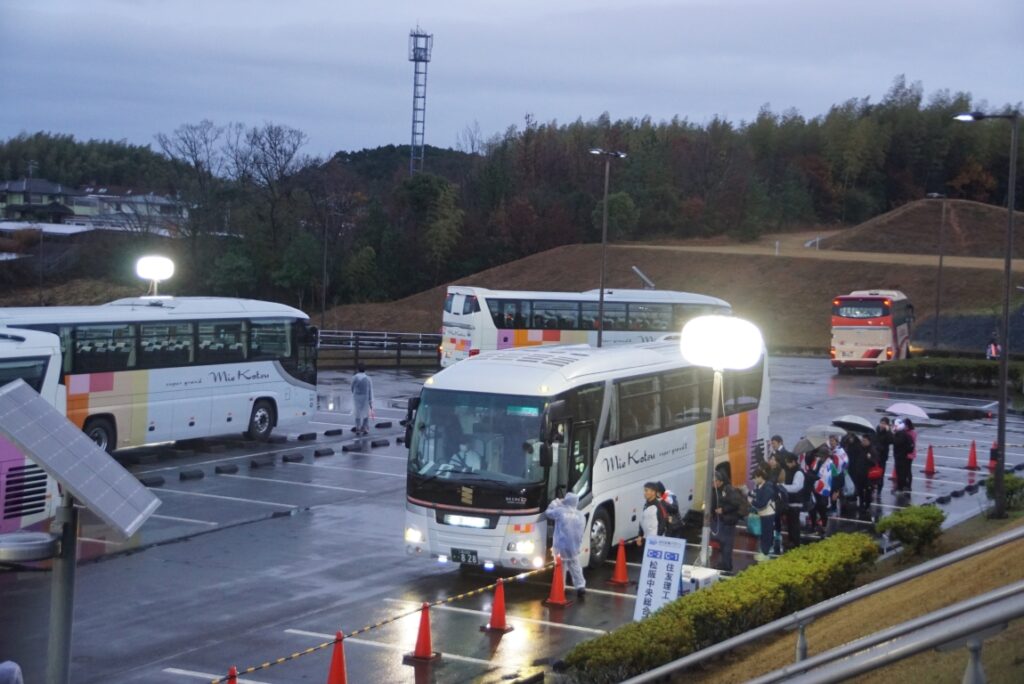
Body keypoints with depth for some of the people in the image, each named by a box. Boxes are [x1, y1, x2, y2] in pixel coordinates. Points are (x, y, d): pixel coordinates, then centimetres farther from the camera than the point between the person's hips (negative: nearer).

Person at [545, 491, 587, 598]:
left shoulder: (560, 511, -9)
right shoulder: (580, 515, 2)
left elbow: (548, 512, 10)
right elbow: (581, 532, 8)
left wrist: (555, 503, 21)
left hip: (560, 546, -3)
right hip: (574, 547, 3)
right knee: (575, 567, 12)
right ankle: (580, 586, 1)